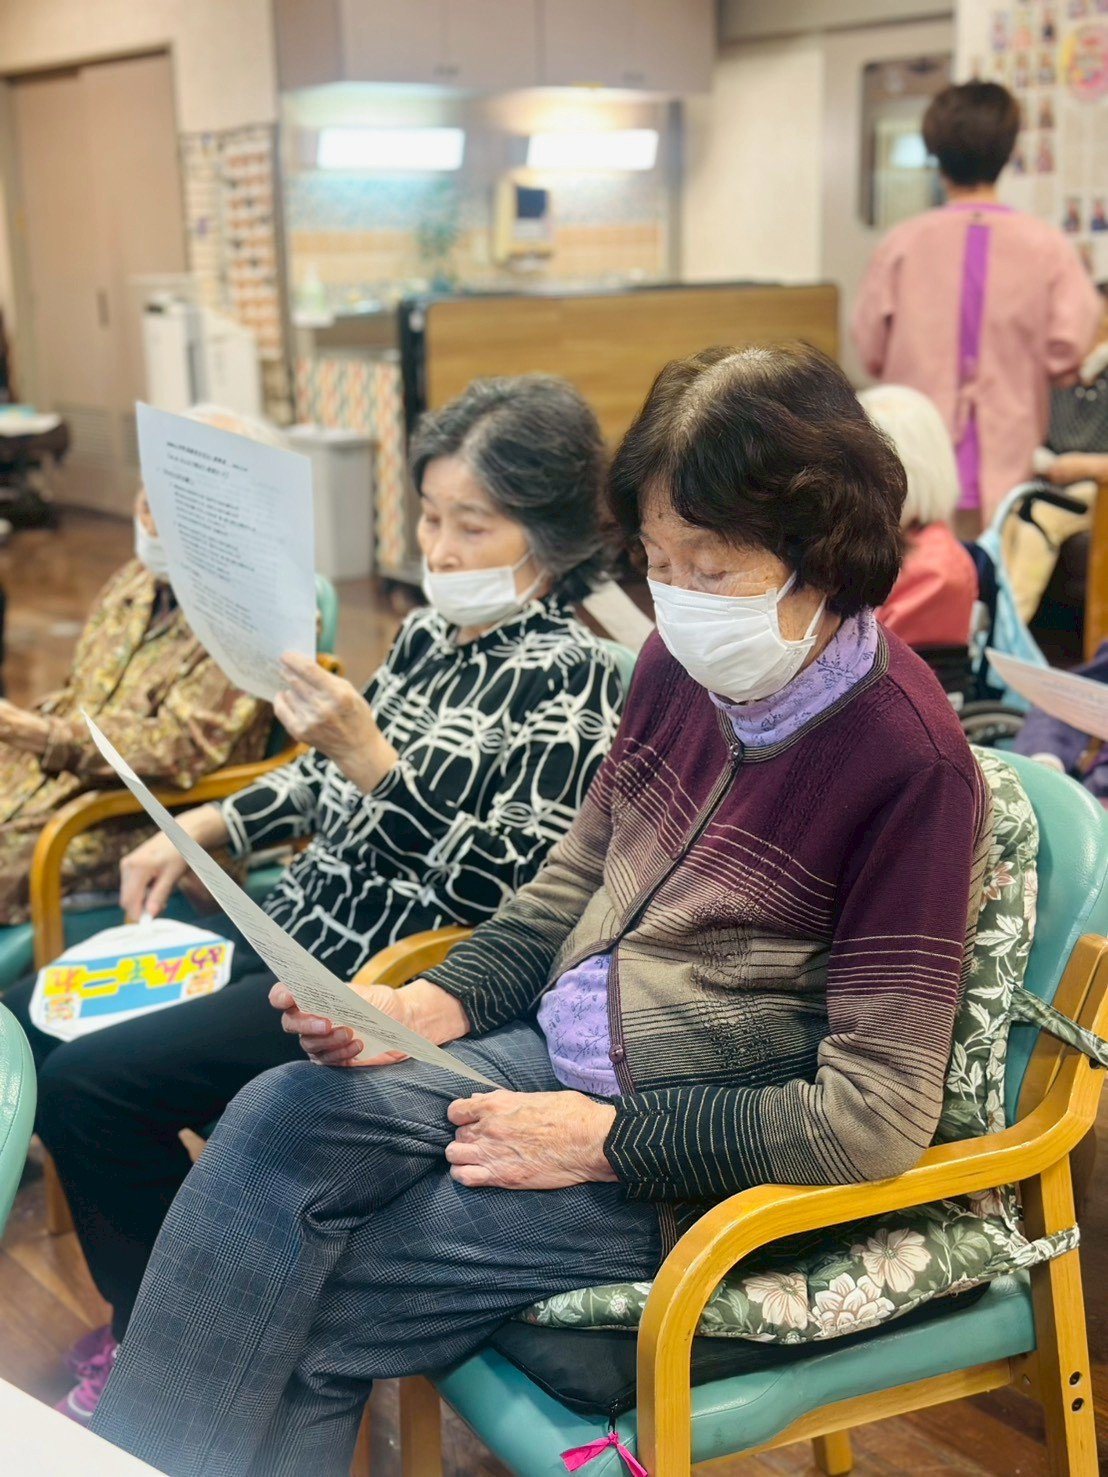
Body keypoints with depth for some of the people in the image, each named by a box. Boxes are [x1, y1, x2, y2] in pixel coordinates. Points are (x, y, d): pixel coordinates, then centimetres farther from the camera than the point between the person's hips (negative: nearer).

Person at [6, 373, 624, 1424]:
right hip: (297, 926, 9)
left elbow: (501, 889, -22)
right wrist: (200, 829, 12)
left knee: (87, 1088, -16)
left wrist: (372, 758, -29)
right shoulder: (429, 634, 8)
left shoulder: (567, 679, -16)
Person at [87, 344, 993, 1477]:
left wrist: (606, 1138, -17)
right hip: (561, 1056, 7)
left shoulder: (909, 760, -21)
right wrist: (439, 1004, -2)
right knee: (284, 1117, -17)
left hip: (703, 1164, -6)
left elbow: (875, 1116, -20)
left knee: (303, 1316, -14)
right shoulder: (680, 665, 1)